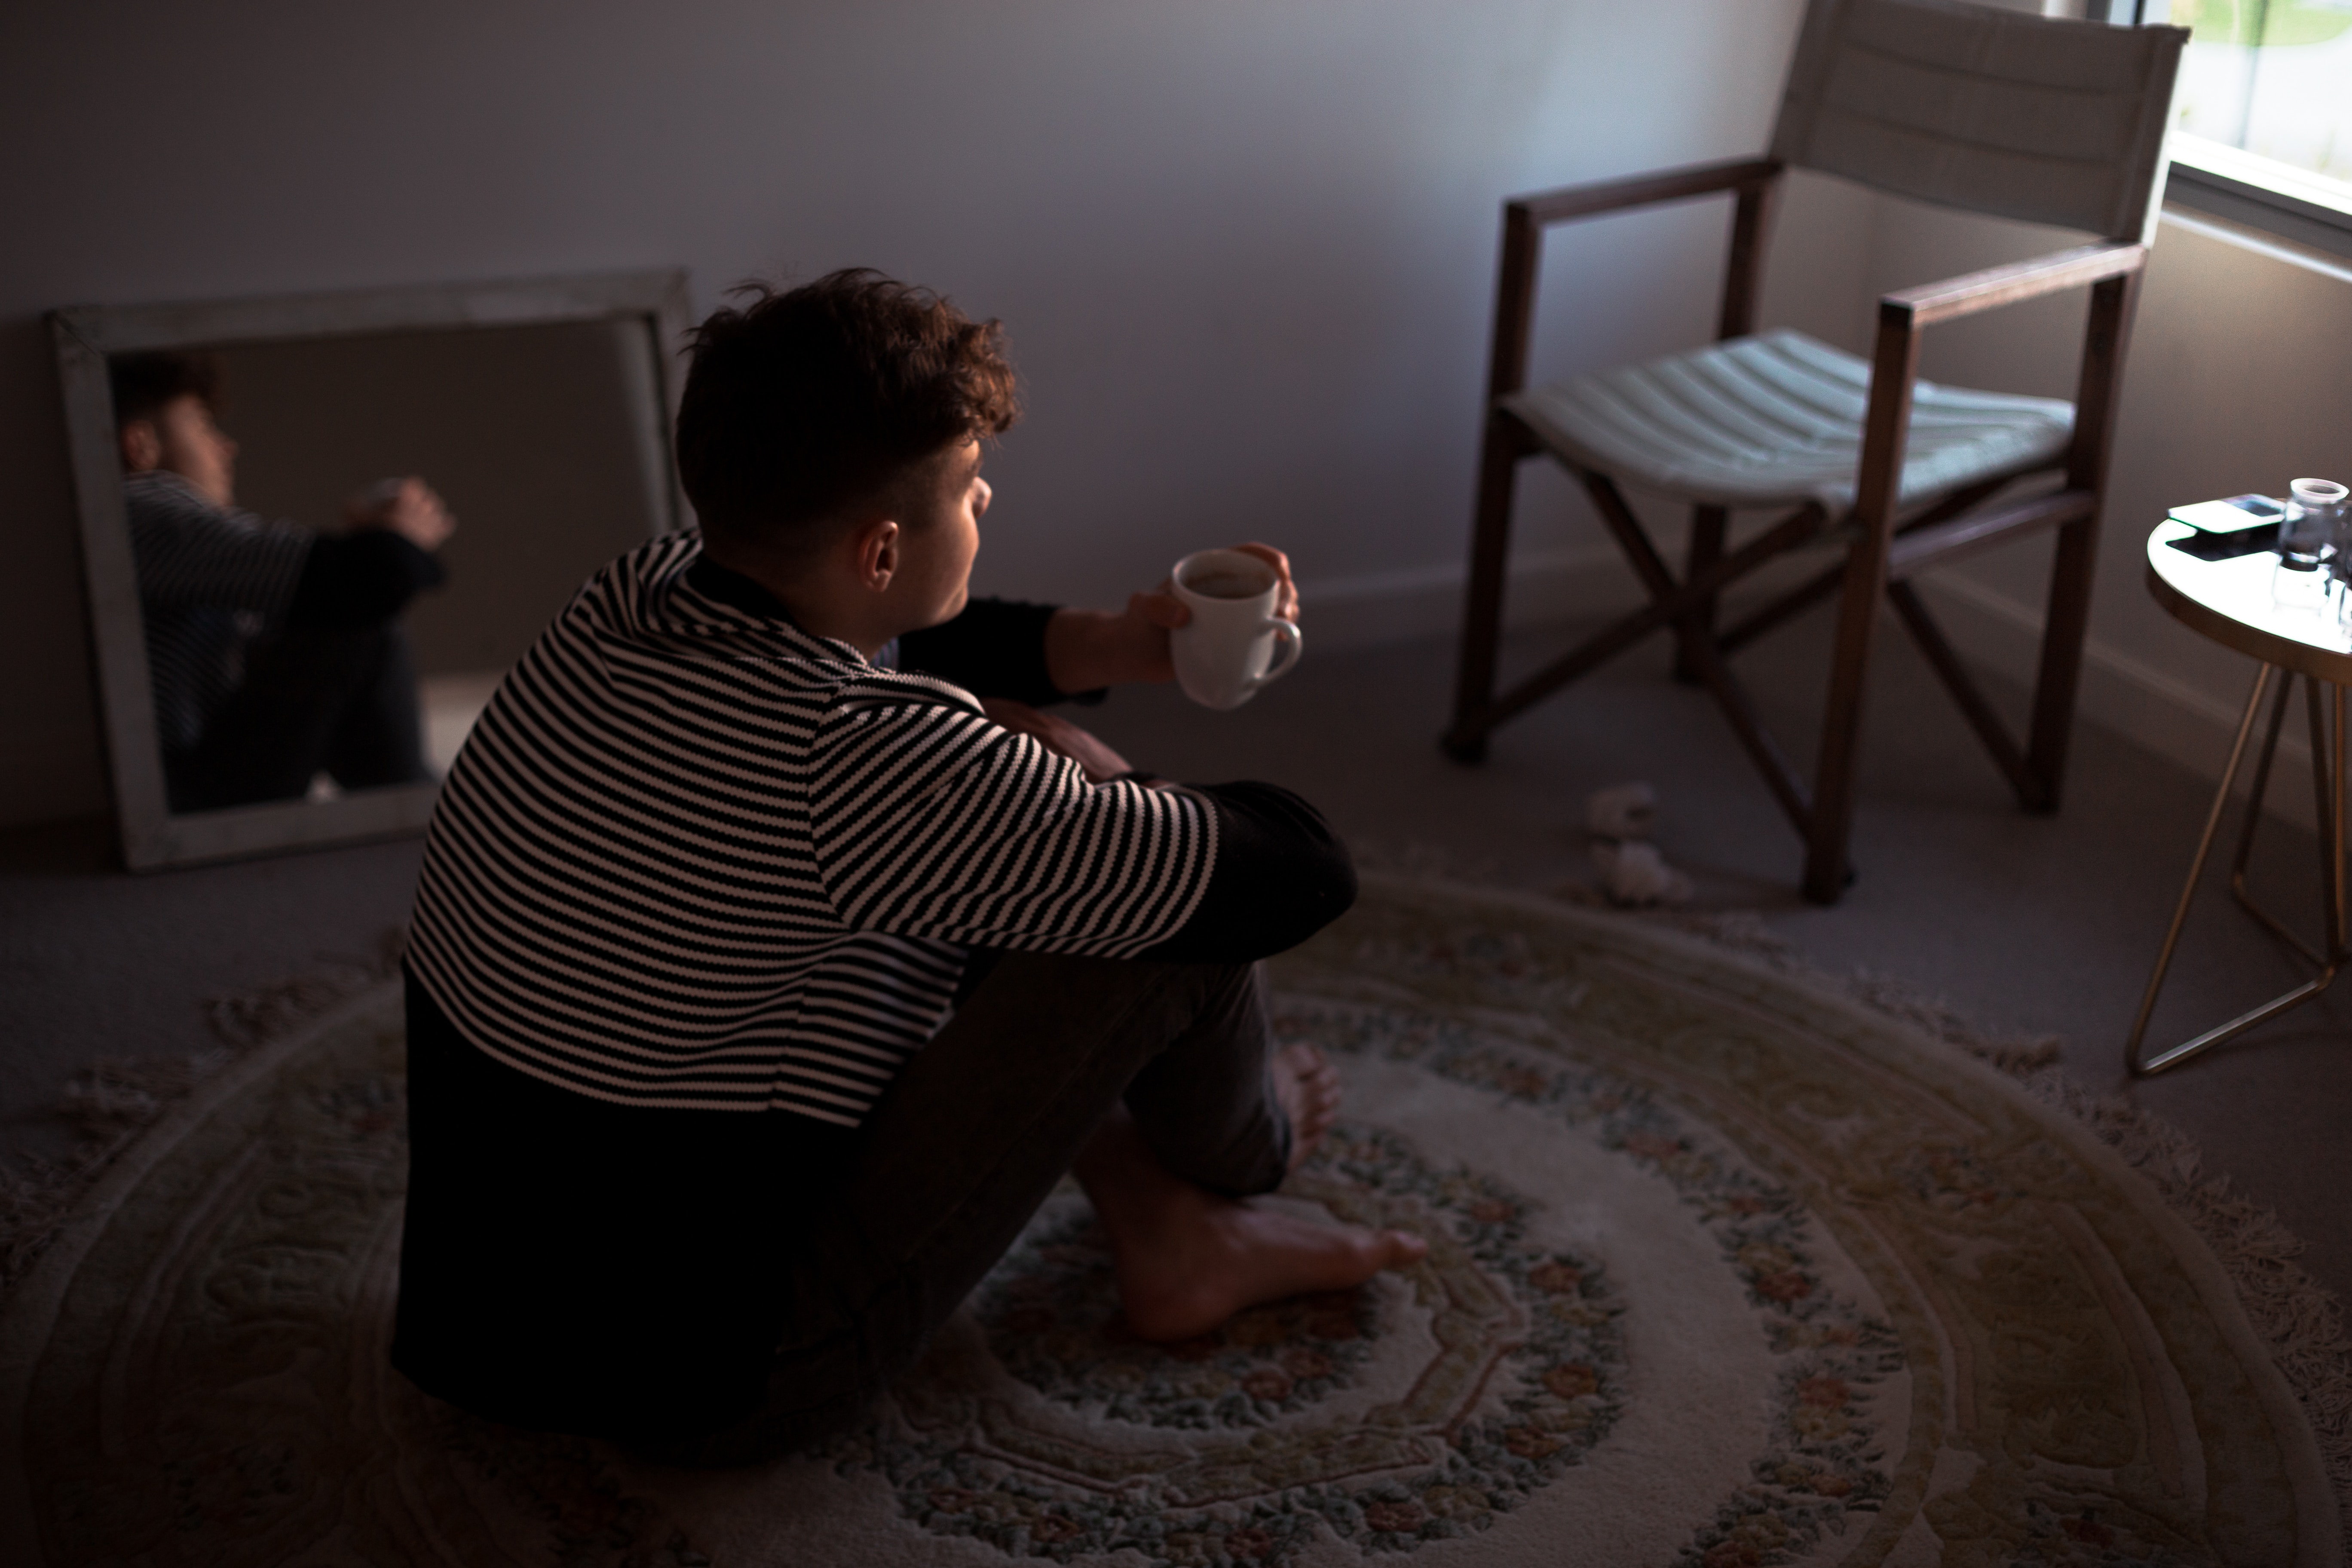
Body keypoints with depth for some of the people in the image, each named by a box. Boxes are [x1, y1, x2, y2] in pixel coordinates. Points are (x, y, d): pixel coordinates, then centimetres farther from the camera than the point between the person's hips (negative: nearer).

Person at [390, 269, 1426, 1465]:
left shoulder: (632, 599, -7)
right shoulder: (868, 770, -32)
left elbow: (884, 644, 17)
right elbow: (1300, 873, -21)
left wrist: (1103, 647, 3)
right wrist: (1102, 792, -2)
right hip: (716, 1394, -8)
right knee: (1186, 911, -11)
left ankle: (1166, 1233, 24)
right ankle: (1237, 1154, 25)